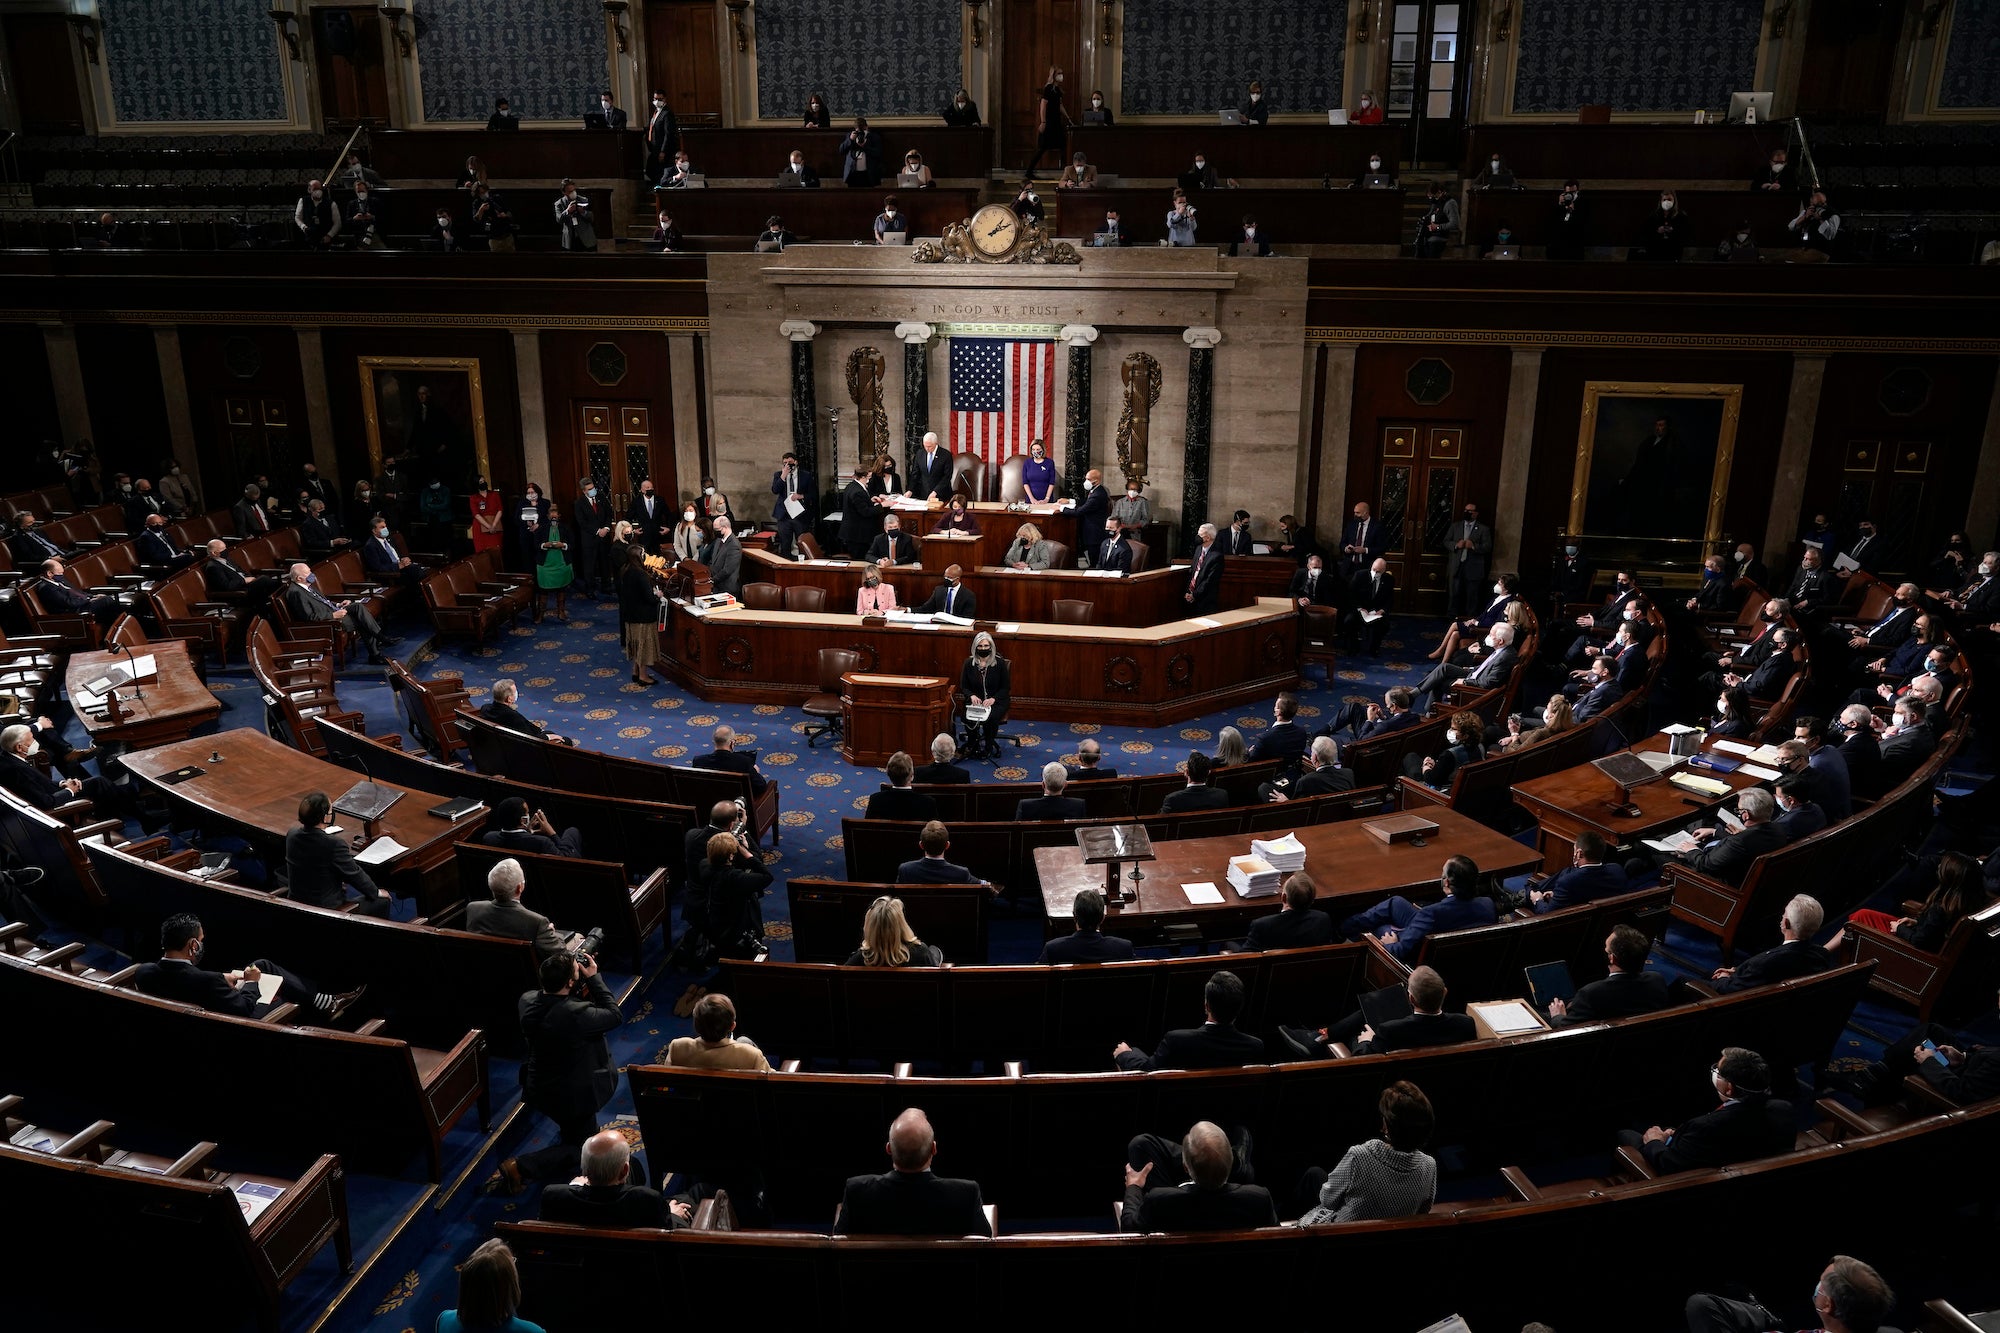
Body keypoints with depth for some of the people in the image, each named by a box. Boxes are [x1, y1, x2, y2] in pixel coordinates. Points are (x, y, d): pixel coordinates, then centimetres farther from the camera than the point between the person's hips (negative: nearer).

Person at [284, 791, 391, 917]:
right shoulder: (335, 845, -28)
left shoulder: (291, 836, -8)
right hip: (327, 908, -8)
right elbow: (354, 874, -13)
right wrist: (376, 892, 2)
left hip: (296, 902, 8)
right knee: (382, 901, 9)